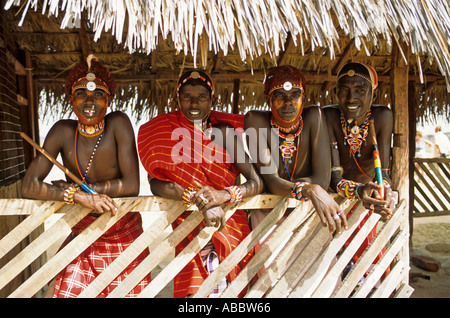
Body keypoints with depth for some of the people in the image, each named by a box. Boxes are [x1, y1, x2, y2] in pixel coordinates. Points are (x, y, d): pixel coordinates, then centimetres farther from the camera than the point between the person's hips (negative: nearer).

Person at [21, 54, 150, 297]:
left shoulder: (119, 123, -15)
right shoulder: (62, 131, -9)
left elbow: (132, 186, -20)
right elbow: (29, 186, -13)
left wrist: (76, 188, -19)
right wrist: (78, 196, -27)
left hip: (125, 235, -1)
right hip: (83, 236, 2)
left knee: (127, 293, 9)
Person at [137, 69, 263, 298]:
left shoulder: (224, 132, -3)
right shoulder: (164, 132, -2)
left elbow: (256, 182, -8)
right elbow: (155, 183, -14)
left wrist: (225, 195, -26)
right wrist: (199, 200, -25)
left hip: (229, 226, 1)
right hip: (188, 232, 0)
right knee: (191, 288, 1)